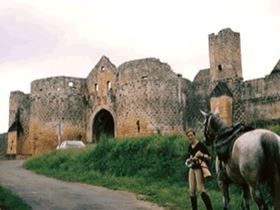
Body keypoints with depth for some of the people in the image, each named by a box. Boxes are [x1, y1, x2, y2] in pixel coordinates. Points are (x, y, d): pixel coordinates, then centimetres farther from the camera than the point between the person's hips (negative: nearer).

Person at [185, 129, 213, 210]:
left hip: (199, 169, -7)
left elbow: (209, 157, -11)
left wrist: (201, 155, -26)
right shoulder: (190, 147, 11)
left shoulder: (200, 145, -9)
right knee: (191, 190, 5)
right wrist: (190, 159, -2)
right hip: (192, 169, 7)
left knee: (201, 189, -14)